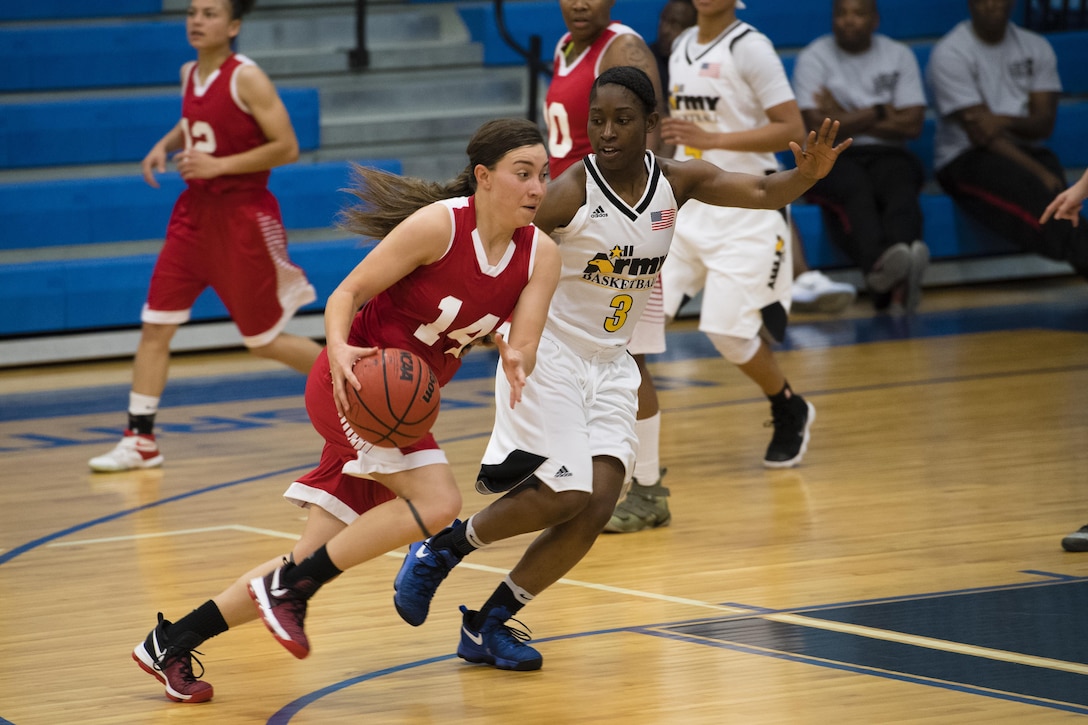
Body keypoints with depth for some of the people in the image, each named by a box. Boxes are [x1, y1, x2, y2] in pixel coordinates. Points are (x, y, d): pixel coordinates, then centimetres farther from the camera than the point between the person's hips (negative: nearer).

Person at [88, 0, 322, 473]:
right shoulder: (190, 74, 6)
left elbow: (287, 148, -17)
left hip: (243, 217, -7)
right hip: (195, 212, 7)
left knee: (265, 341, 2)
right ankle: (140, 441, 4)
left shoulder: (247, 79, -15)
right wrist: (166, 144, 7)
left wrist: (218, 164, -21)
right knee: (155, 325, -1)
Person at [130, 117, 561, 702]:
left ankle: (170, 645, 17)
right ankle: (288, 586, -11)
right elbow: (349, 292, -14)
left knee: (315, 561, 6)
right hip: (357, 383, -7)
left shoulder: (540, 255, -3)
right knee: (437, 500, -25)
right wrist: (339, 349, -33)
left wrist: (515, 360, -36)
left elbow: (523, 346, -12)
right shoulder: (439, 224, -19)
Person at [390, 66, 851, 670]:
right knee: (566, 497, -17)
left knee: (597, 507, -7)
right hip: (548, 353, -6)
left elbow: (763, 193, -9)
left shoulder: (677, 181, -2)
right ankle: (441, 548, 7)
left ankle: (487, 625, 6)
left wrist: (806, 174, -30)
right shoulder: (571, 191, -17)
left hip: (608, 365, 6)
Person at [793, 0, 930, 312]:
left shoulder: (899, 55, 11)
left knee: (900, 189, -33)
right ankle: (879, 262, -68)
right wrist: (877, 114, -1)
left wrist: (847, 118, -3)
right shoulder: (813, 58, 3)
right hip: (830, 157, -2)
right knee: (856, 191, -36)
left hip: (886, 154, 2)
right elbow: (817, 125, -9)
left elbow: (912, 125, 1)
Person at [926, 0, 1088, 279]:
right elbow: (981, 134, -14)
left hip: (1026, 150, 5)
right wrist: (1039, 173, -23)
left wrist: (1007, 122, -21)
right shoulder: (949, 54, -5)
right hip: (965, 159, -5)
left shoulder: (1035, 47, 12)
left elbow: (1044, 123, 3)